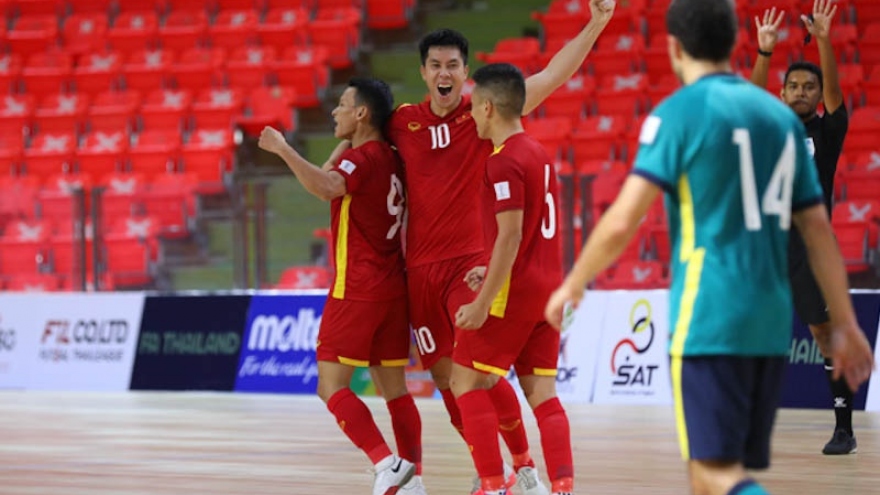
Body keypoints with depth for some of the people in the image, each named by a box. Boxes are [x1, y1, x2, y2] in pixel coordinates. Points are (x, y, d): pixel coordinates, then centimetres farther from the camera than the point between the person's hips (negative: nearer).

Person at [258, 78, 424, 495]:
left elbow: (327, 187, -35)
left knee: (332, 386, -6)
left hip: (356, 289, -9)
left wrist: (282, 149, -31)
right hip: (393, 287, 9)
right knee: (394, 388, 9)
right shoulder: (390, 159, 13)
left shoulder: (360, 158, -13)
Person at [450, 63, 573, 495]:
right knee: (541, 391, 7)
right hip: (548, 287, 9)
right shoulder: (540, 154, 14)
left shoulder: (505, 162, -14)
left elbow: (511, 235, -20)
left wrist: (483, 303, -20)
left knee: (466, 381, 0)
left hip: (515, 289, -9)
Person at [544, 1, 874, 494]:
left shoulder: (679, 113, -5)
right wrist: (844, 325, 17)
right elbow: (819, 230, 13)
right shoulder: (781, 116, 13)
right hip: (771, 323, 6)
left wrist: (573, 285, 5)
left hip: (709, 320, -6)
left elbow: (622, 222, -11)